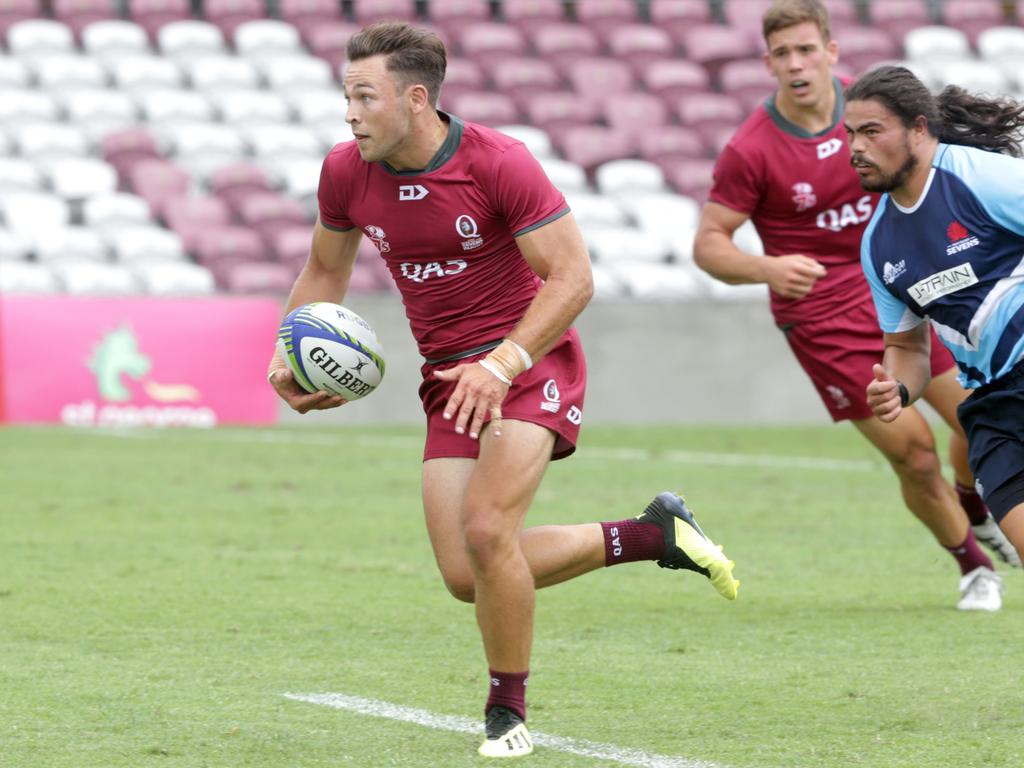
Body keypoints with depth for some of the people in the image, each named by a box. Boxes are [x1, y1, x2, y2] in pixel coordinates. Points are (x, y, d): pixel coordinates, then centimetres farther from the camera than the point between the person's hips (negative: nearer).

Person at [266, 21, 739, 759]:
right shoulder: (346, 172, -3)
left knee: (486, 530, -25)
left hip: (531, 363, -6)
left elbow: (574, 276, -18)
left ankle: (508, 713, -3)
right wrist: (292, 358, -2)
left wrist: (501, 363, -28)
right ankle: (653, 534, 16)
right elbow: (325, 270, 15)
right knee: (467, 577, -3)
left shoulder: (500, 163, -19)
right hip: (450, 379, 6)